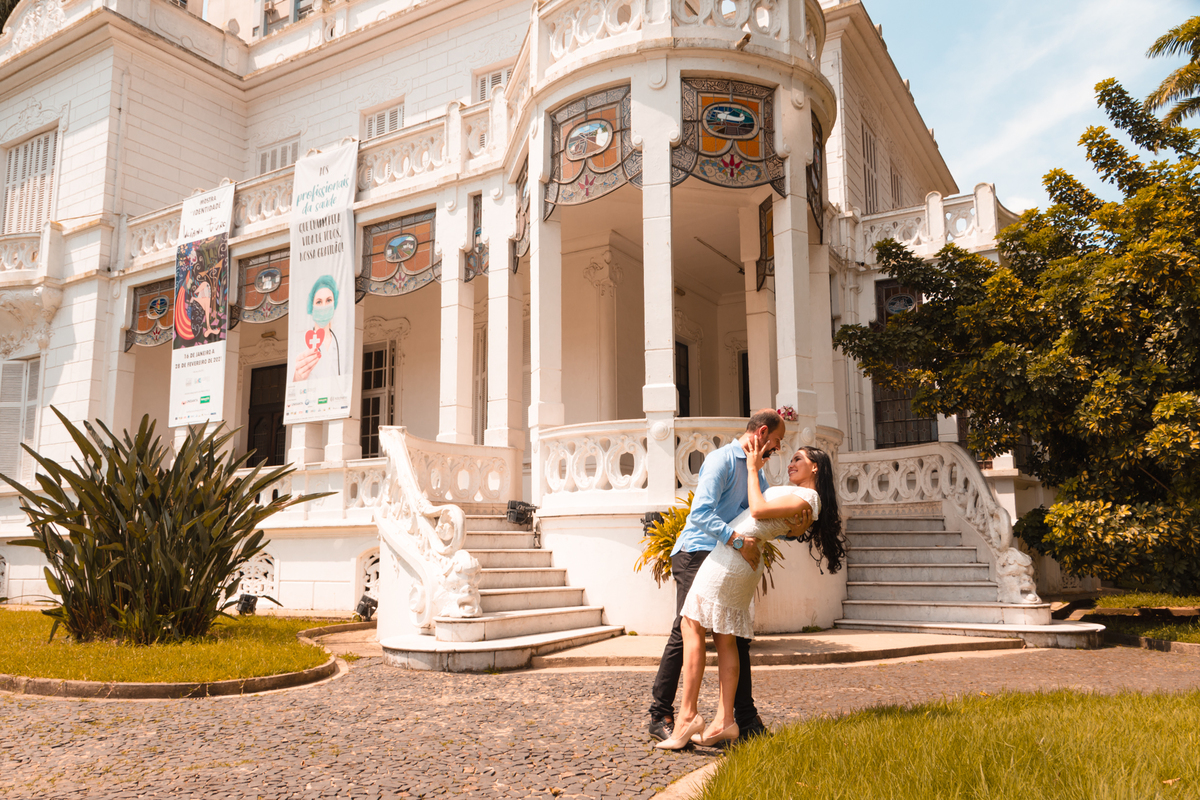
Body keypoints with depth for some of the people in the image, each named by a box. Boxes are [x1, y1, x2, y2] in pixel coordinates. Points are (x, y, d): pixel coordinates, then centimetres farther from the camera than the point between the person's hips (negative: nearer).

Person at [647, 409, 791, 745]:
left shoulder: (756, 472, 16)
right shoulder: (721, 460, -13)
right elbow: (701, 512, -26)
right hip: (696, 554, -8)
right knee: (685, 633, -8)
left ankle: (746, 719, 15)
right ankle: (660, 716, 1)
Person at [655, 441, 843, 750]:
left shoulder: (806, 498, -9)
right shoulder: (796, 493, 20)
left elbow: (759, 510, -15)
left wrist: (753, 469, -4)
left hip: (730, 556, -10)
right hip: (745, 566, 10)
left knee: (691, 626, -9)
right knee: (725, 639, 9)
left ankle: (688, 716, -11)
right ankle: (724, 721, 8)